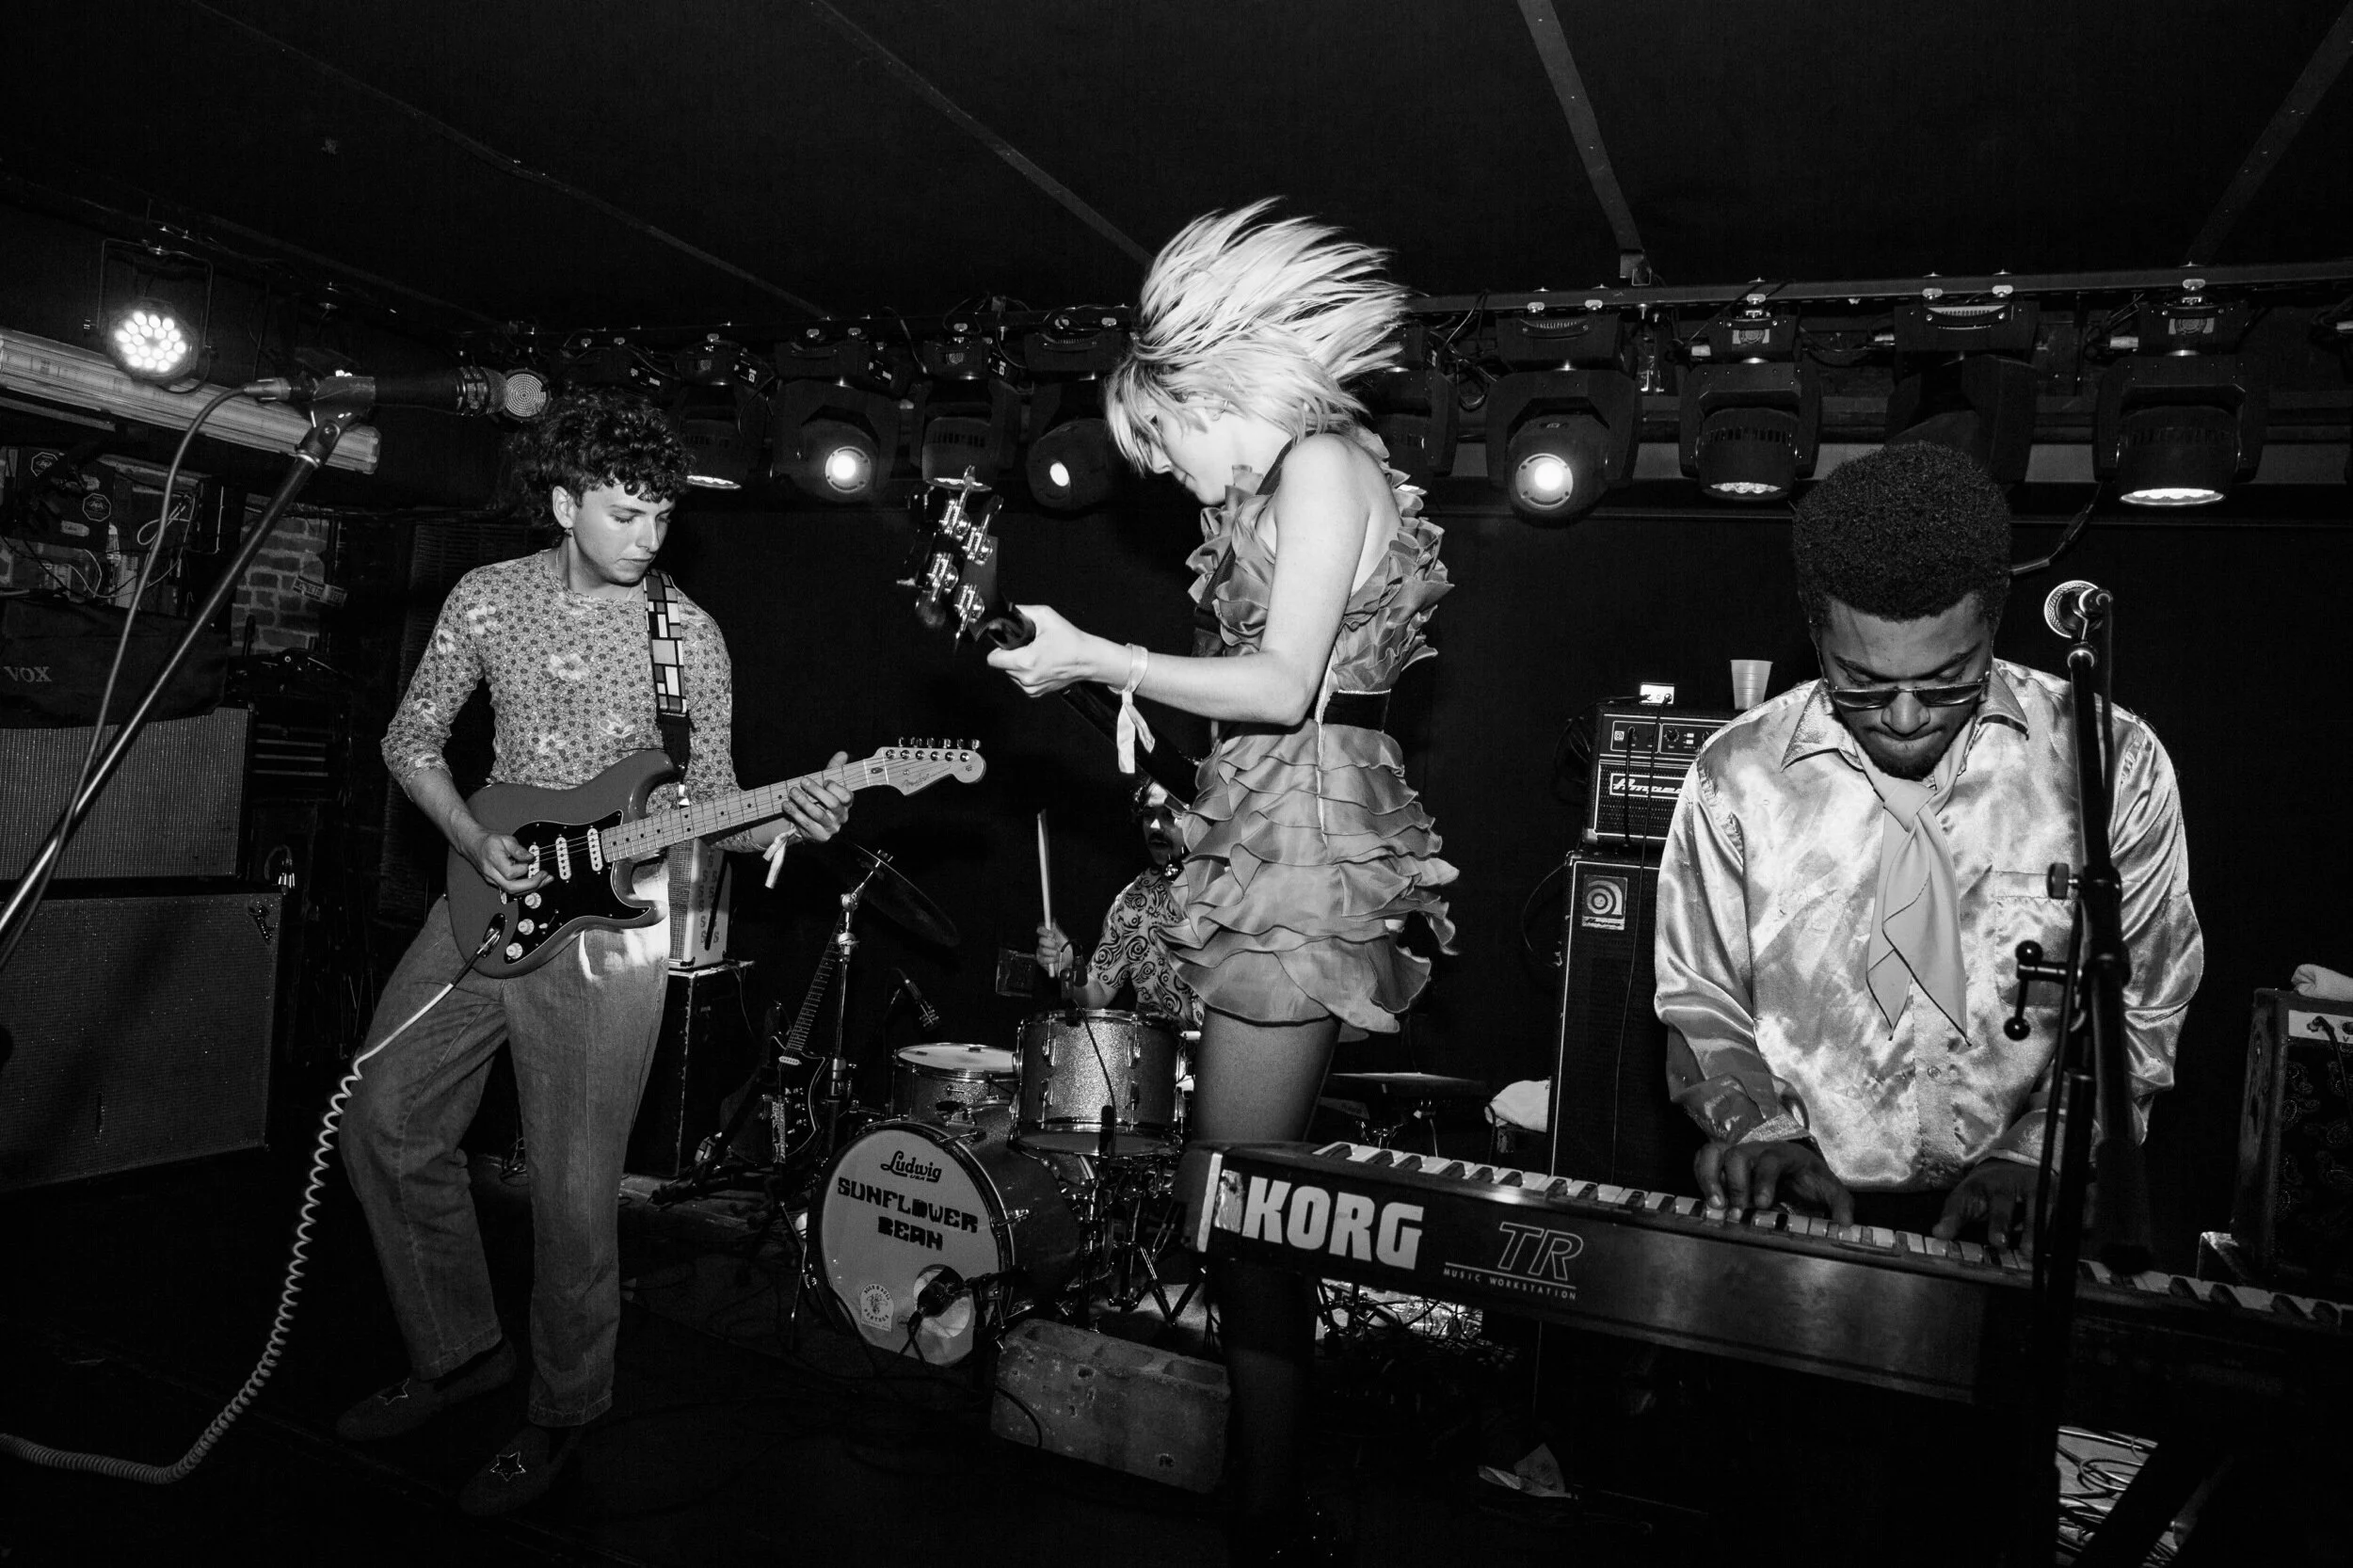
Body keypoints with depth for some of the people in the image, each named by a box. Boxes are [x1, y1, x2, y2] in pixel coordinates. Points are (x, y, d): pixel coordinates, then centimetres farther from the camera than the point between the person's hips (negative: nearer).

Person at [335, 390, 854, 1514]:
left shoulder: (690, 637, -4)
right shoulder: (487, 598, 2)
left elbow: (709, 800, 0)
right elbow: (411, 737, 9)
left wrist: (781, 823, -22)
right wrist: (473, 841, -7)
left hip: (609, 923, -4)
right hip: (490, 895, 4)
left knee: (573, 1190, -1)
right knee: (384, 1126, 11)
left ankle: (561, 1413, 21)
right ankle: (457, 1351, 31)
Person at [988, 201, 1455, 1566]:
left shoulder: (1321, 462, -7)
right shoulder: (1290, 485, 22)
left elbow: (1284, 688, -17)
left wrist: (1093, 659, -11)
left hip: (1304, 841, -10)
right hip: (1283, 840, 10)